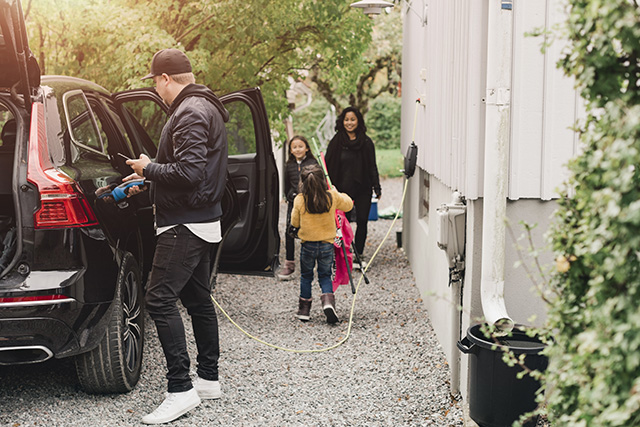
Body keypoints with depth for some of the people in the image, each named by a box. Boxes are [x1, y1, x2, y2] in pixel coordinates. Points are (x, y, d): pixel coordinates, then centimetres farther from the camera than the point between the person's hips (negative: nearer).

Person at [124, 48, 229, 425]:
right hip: (205, 223, 11)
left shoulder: (190, 114, -17)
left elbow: (189, 172, -26)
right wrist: (148, 177, 20)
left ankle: (181, 389, -13)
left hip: (186, 225, -11)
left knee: (160, 299, -13)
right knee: (198, 299, 15)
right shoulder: (204, 107, 17)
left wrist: (149, 168, -12)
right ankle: (209, 379, 24)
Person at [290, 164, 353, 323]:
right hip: (327, 244, 1)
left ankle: (304, 309, 22)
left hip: (308, 245, -1)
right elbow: (348, 205, 9)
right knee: (325, 275, 15)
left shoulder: (299, 200, -14)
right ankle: (328, 299, -10)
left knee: (306, 276, 17)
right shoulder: (333, 197, -10)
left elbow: (295, 222, 0)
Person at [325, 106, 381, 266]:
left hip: (363, 189, 1)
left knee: (362, 222, 1)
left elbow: (372, 166, 6)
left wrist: (377, 188, 1)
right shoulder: (336, 142, 2)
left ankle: (359, 255, 12)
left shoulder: (366, 142, 3)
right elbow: (328, 166, 2)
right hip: (343, 189, -1)